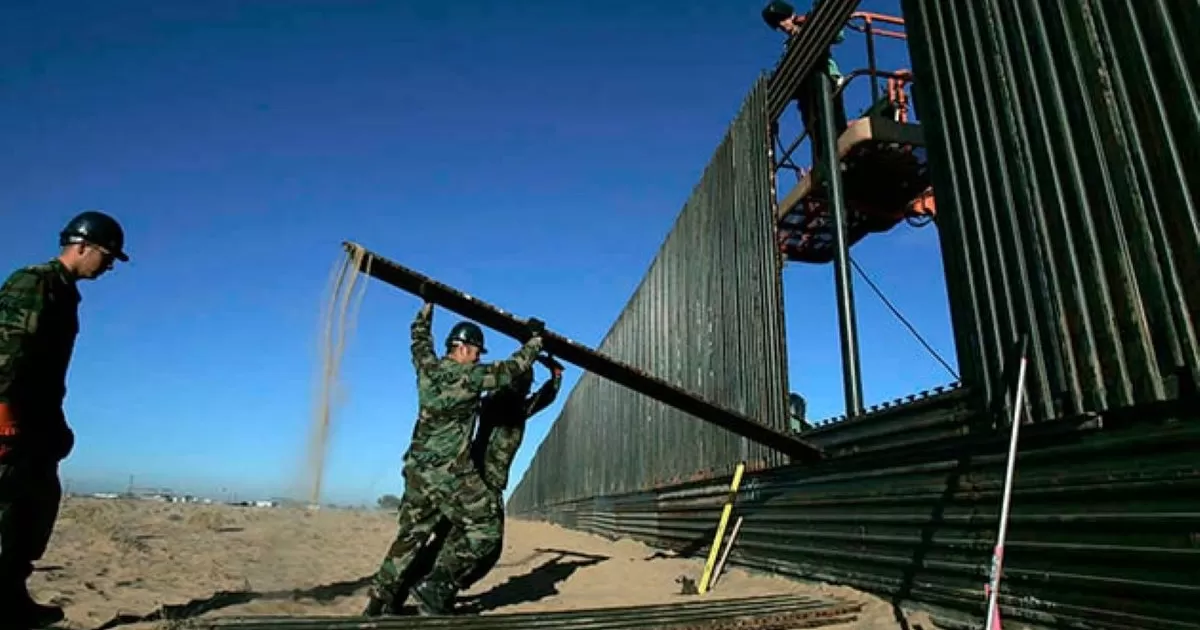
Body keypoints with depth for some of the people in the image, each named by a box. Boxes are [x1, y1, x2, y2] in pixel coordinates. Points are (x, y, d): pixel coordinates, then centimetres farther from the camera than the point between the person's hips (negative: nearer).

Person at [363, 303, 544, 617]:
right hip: (450, 474, -7)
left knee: (410, 535, 18)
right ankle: (437, 587, -6)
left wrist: (428, 304, 39)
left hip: (417, 470, 8)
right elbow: (512, 369, -8)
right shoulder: (469, 375, -11)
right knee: (486, 530, 1)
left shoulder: (427, 367, 7)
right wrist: (535, 338, 5)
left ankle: (381, 600, 18)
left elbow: (419, 337, 26)